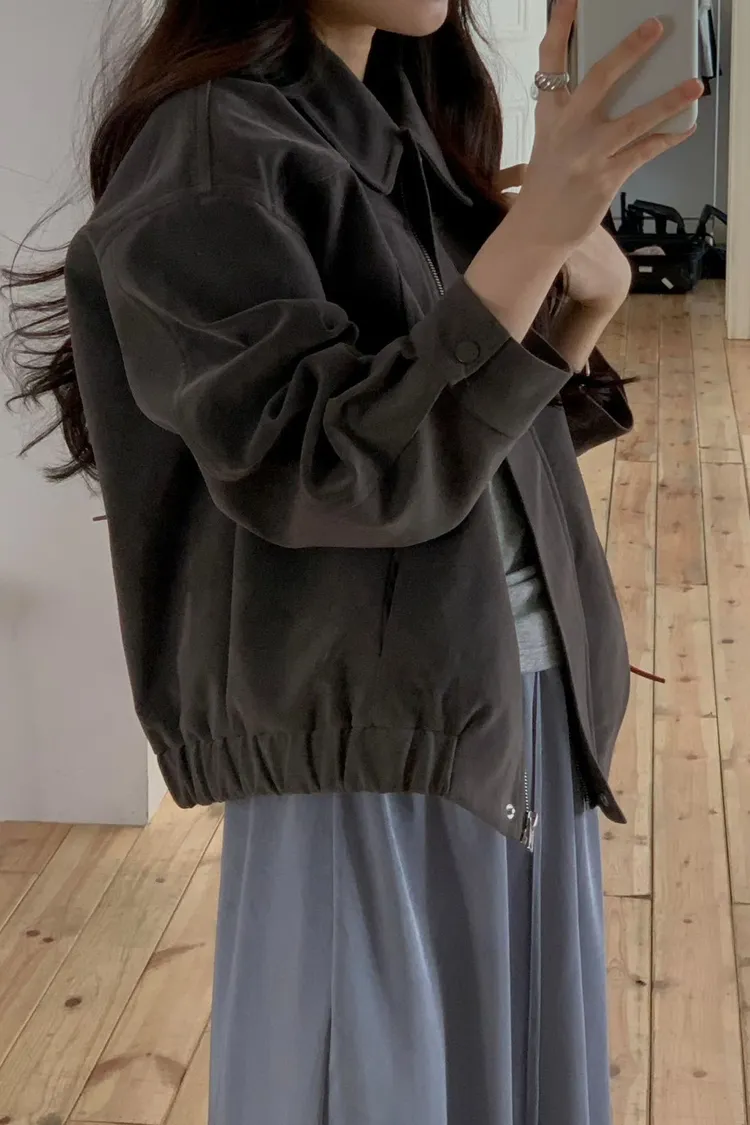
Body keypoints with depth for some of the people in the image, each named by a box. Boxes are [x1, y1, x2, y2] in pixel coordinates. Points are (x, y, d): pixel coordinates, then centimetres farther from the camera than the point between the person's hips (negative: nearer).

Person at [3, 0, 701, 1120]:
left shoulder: (401, 124, 10)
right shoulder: (211, 155, -14)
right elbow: (325, 470, -22)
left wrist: (591, 286, -6)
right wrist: (537, 228, -26)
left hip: (528, 700, 8)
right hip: (374, 731, -7)